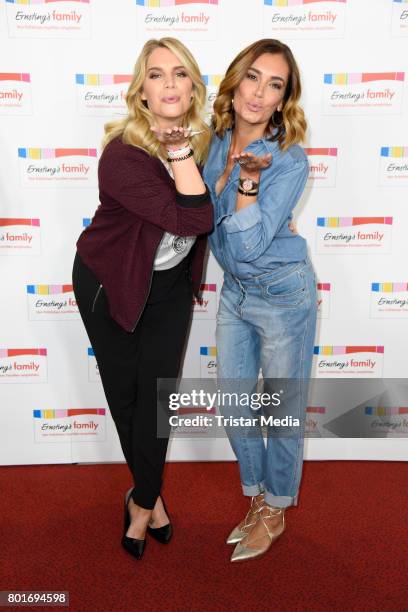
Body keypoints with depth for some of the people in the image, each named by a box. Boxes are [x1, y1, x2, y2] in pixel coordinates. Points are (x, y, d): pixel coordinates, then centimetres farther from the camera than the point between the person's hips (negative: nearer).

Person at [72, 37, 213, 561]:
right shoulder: (122, 154, -27)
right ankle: (151, 496, 34)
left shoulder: (199, 139, -7)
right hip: (110, 284, -3)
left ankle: (143, 500, 27)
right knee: (124, 395, 10)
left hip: (170, 286, 4)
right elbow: (192, 219, -32)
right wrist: (179, 151, -30)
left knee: (157, 394, 4)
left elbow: (211, 212, 6)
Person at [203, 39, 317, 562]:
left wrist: (249, 177, -31)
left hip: (282, 294, -6)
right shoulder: (215, 141, 0)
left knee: (283, 410, 9)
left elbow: (249, 244, -25)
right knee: (232, 404, 15)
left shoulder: (290, 161, -18)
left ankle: (274, 511, 32)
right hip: (234, 290, 7)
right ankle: (257, 497, 38)